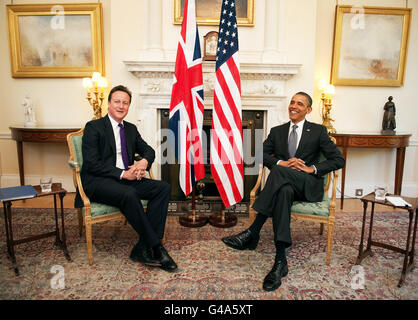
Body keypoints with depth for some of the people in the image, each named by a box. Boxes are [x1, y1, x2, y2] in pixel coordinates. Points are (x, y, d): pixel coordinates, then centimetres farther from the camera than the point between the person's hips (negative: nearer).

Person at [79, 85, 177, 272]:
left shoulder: (131, 129, 18)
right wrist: (122, 174, -19)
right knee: (129, 194, -37)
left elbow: (148, 150, 17)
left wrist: (144, 161, -8)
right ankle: (155, 247, -23)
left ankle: (143, 249, -19)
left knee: (163, 188, -16)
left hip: (126, 179, 6)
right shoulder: (93, 127, -2)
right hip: (98, 182, -6)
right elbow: (92, 164, -11)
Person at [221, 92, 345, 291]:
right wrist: (282, 162, -16)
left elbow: (338, 160, 4)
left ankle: (252, 233, -40)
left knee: (280, 171, -36)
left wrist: (312, 168, -12)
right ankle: (280, 261, -40)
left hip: (309, 185, -2)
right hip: (285, 183, 2)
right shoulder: (277, 131, 17)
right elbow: (261, 154, 3)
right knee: (284, 191, -38)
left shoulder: (318, 131, 9)